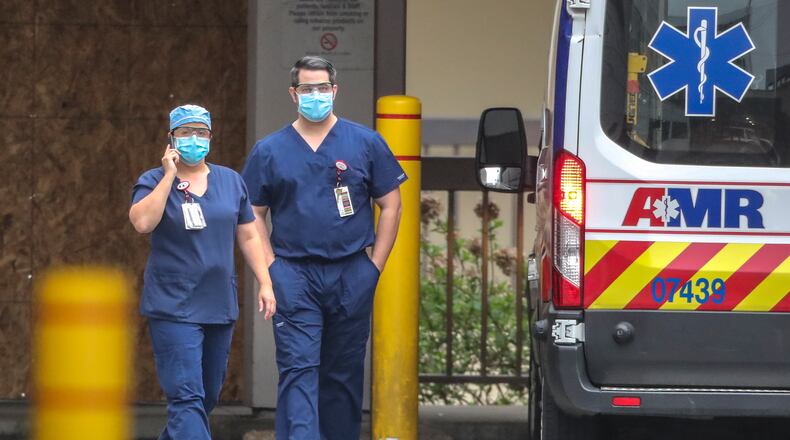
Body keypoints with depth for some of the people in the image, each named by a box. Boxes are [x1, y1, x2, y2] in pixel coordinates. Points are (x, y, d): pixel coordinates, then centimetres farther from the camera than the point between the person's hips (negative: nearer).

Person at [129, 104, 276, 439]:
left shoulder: (230, 181, 11)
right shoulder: (154, 182, -3)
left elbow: (249, 236, 15)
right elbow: (142, 222, -22)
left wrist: (265, 284, 8)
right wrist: (169, 176, -18)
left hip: (220, 307, 5)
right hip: (174, 308, -5)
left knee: (208, 395, 13)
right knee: (187, 397, -15)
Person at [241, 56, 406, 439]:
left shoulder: (366, 143, 6)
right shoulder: (269, 151, 6)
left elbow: (390, 205, 8)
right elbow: (253, 214, 8)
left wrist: (375, 265, 2)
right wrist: (270, 269, -2)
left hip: (352, 276, 1)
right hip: (294, 277, -1)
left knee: (344, 373, 9)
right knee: (298, 368, -12)